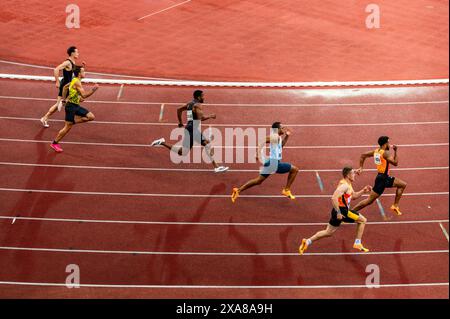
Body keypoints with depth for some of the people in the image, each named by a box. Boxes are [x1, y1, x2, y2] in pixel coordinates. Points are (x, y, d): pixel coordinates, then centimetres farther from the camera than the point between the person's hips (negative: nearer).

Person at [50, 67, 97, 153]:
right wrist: (93, 89, -24)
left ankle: (72, 121, 7)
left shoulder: (74, 80, 10)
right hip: (71, 106, -9)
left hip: (76, 105, 9)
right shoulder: (77, 82, -20)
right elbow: (84, 95, -26)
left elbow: (66, 87, 25)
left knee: (91, 117, 1)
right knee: (68, 127, -3)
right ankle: (54, 143, 9)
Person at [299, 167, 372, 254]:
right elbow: (334, 198, -27)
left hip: (339, 211, 10)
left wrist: (363, 191, 13)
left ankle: (307, 241, 9)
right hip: (342, 211, -10)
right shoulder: (344, 185, -17)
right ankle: (357, 243, 8)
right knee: (363, 220, 4)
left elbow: (353, 196, 29)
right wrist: (338, 213, -26)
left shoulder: (347, 185, 15)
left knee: (328, 232, 15)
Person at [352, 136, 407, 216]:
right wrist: (395, 151, -10)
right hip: (382, 178, -9)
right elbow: (395, 163, -19)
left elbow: (363, 155, 14)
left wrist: (360, 167, 16)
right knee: (370, 200, -5)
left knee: (403, 185, 17)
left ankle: (395, 206, 18)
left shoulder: (376, 151, 8)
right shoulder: (386, 153, -17)